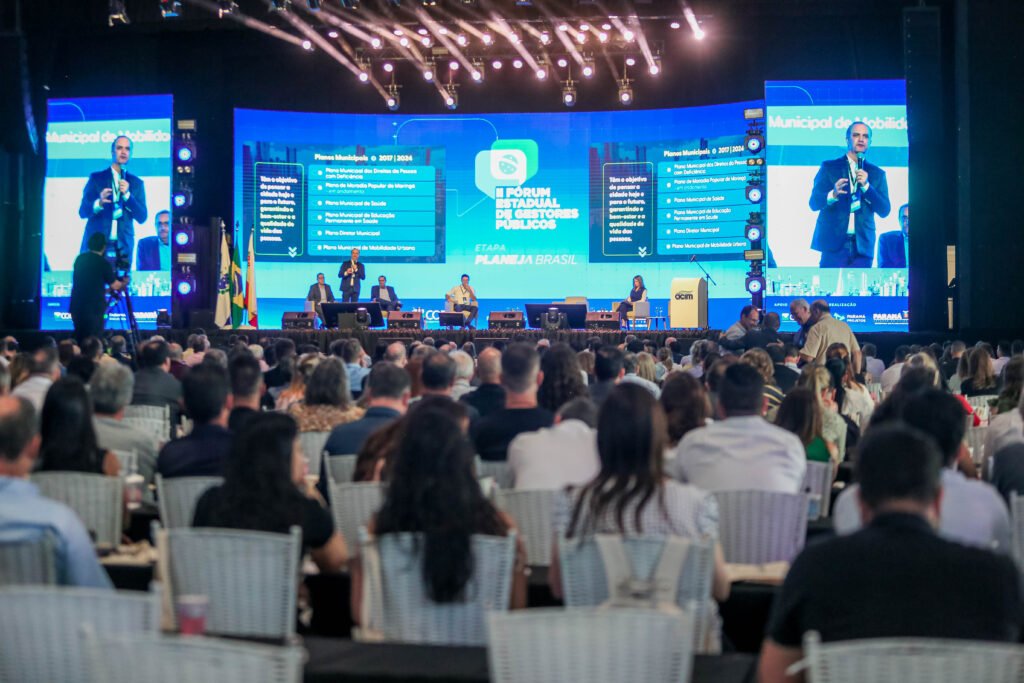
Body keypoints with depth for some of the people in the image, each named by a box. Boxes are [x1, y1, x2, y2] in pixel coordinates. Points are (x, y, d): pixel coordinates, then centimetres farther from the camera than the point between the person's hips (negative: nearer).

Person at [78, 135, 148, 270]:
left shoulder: (137, 183, 10)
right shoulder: (96, 178, 7)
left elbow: (142, 217, 3)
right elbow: (82, 211, 2)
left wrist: (127, 195, -11)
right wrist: (99, 203, -19)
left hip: (123, 246, 1)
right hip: (95, 244, -1)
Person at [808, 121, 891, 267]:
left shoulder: (877, 173, 13)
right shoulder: (829, 167, 7)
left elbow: (884, 211, 5)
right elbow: (814, 203, 0)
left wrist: (866, 186, -9)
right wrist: (833, 194, -22)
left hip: (862, 246, 2)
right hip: (834, 243, -2)